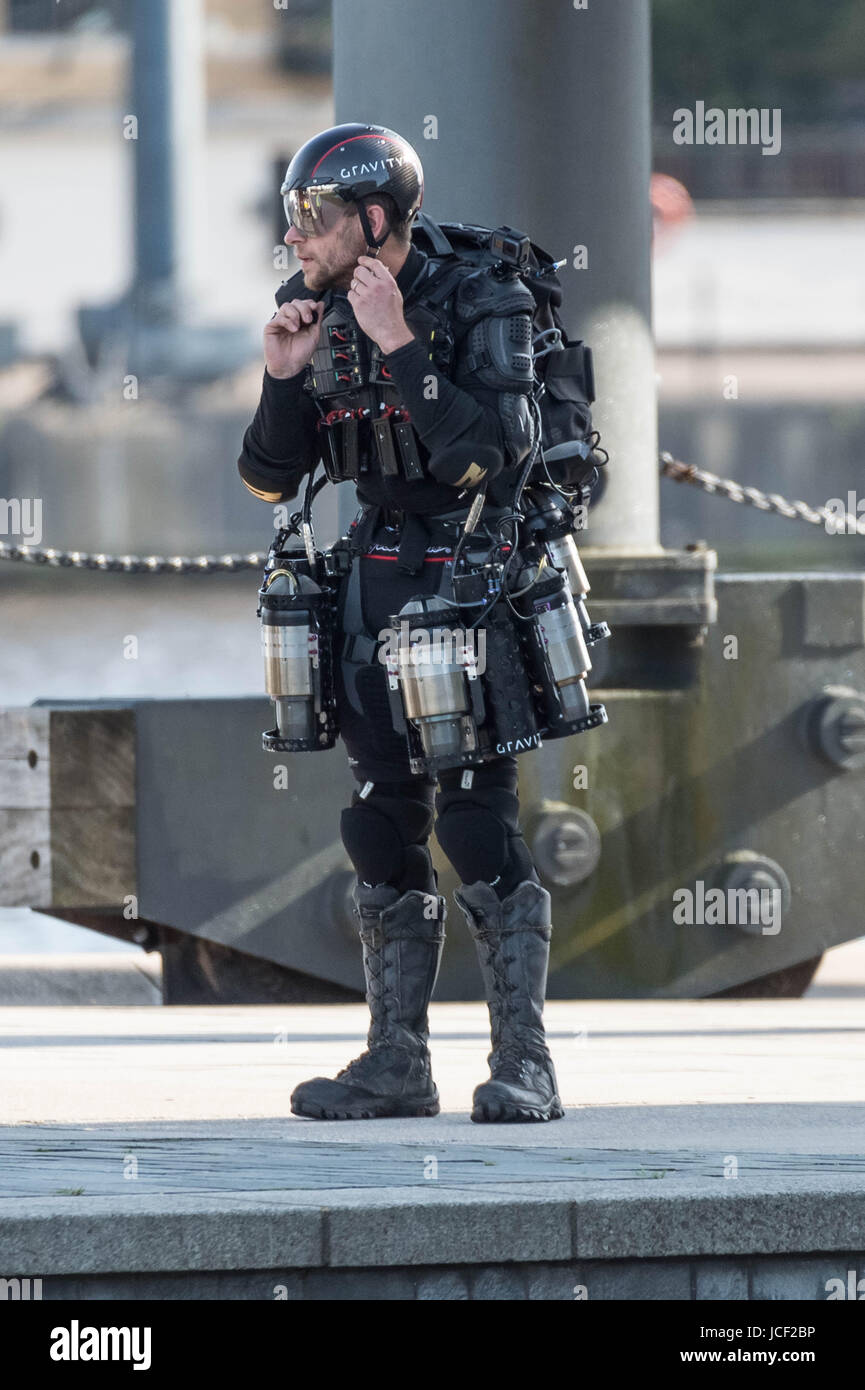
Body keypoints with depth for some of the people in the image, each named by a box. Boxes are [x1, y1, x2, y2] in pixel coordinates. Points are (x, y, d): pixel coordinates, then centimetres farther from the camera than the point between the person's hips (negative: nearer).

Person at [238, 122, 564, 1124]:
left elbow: (482, 457, -25)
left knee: (477, 824, -12)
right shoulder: (320, 316, 6)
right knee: (382, 826, 7)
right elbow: (269, 479, 9)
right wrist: (283, 375, -7)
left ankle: (524, 1066, -8)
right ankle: (396, 1063, 12)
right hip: (375, 582, 7)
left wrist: (400, 345, -26)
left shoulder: (476, 305, -13)